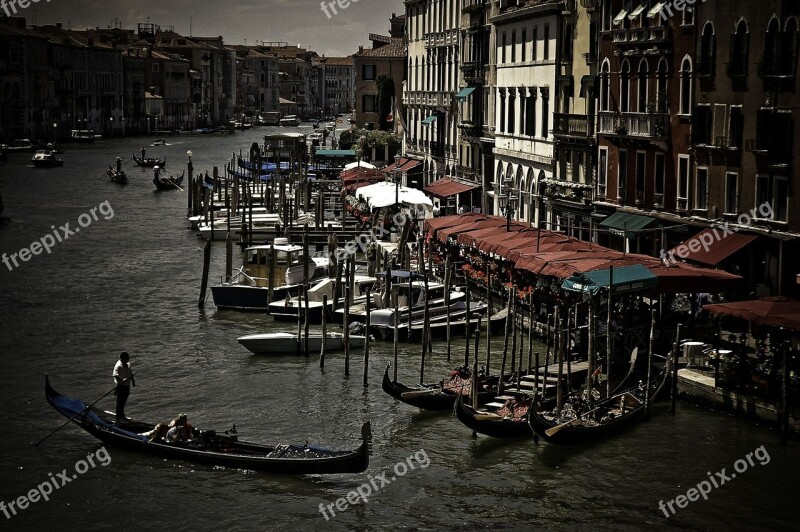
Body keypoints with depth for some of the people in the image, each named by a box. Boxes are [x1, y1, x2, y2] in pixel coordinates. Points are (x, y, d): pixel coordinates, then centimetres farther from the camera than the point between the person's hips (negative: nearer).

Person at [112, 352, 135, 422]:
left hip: (126, 386, 9)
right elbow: (115, 375, -34)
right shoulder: (118, 366, -22)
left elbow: (130, 373, 21)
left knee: (123, 402, 21)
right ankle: (118, 419, 7)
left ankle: (122, 416, 35)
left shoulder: (127, 364, 7)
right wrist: (122, 379, -48)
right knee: (120, 403, 0)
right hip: (121, 387, -9)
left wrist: (133, 381, 18)